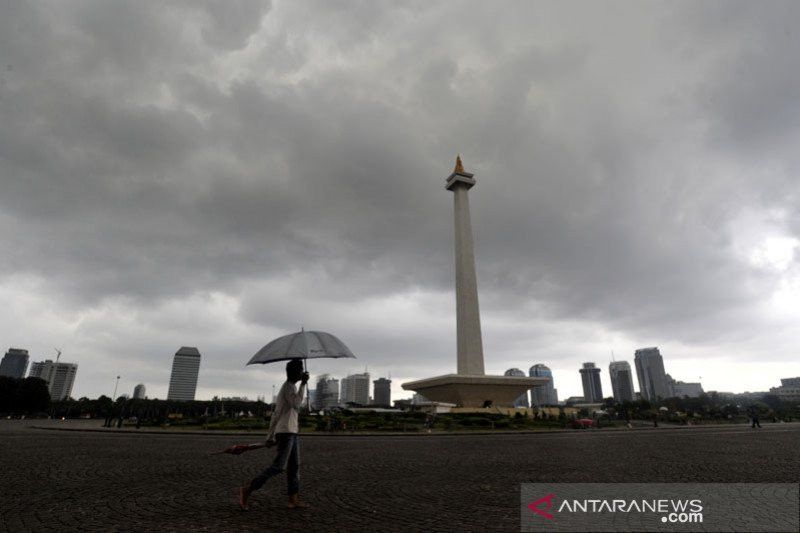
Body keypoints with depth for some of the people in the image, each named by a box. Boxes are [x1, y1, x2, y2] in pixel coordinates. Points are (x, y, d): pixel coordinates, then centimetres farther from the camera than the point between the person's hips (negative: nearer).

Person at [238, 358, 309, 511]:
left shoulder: (287, 387, 19)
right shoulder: (289, 386, -10)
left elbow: (276, 415, 21)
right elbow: (296, 404, -29)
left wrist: (270, 436, 22)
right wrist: (303, 384, -24)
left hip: (291, 432, 10)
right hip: (286, 432, -10)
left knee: (294, 467, 9)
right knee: (278, 466, -9)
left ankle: (294, 500, 11)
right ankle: (247, 490, -2)